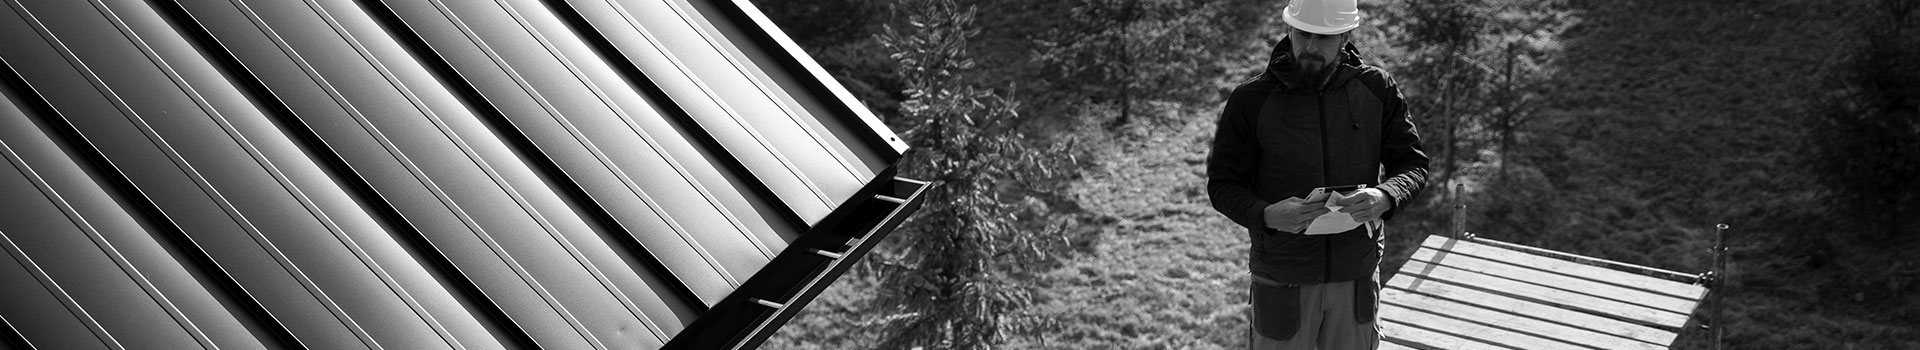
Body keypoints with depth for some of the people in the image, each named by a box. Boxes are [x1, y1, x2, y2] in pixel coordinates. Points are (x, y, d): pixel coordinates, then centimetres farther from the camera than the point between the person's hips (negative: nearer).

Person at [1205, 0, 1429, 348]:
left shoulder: (1377, 88, -3)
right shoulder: (1251, 100, -9)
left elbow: (1413, 162, 2)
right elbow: (1223, 185, -6)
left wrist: (1386, 196, -21)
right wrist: (1266, 215, -27)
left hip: (1357, 277, 2)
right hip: (1282, 279, -2)